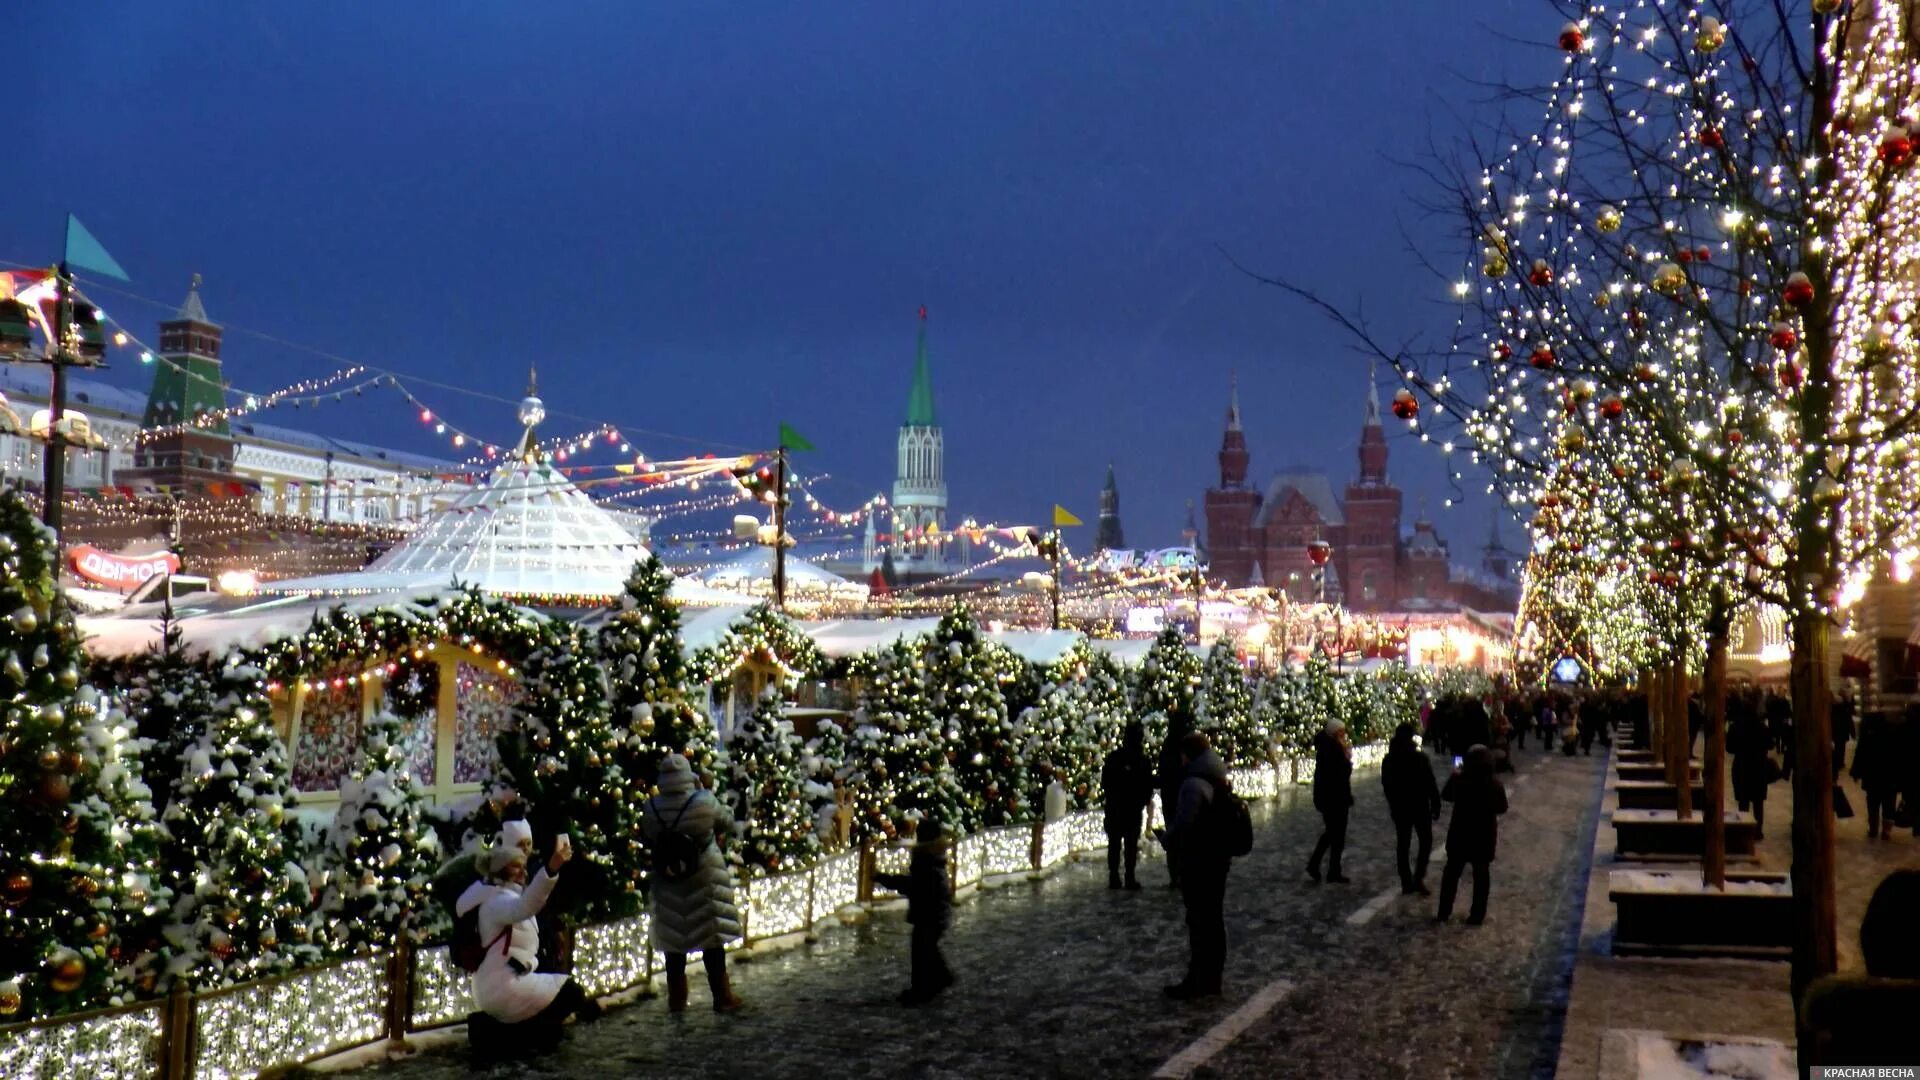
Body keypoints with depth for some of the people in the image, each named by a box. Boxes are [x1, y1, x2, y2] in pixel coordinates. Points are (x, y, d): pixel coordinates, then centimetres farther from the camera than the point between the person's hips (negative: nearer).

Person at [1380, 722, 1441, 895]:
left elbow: (1385, 783, 6)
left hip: (1399, 808, 4)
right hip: (1419, 807, -4)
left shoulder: (1389, 760, -5)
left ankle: (1406, 883, 13)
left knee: (1402, 844, 11)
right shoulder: (1419, 758, -18)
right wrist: (1436, 806, -2)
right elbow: (1430, 784, -13)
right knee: (1426, 842, 13)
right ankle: (1418, 878, 3)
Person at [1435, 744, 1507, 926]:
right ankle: (1477, 915, 21)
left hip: (1460, 834, 0)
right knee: (1481, 875, 14)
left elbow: (1446, 796, 1)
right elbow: (1502, 808, -4)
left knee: (1451, 872, 15)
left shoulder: (1459, 779, -17)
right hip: (1485, 836, 0)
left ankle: (1444, 912, 22)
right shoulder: (1495, 783, -17)